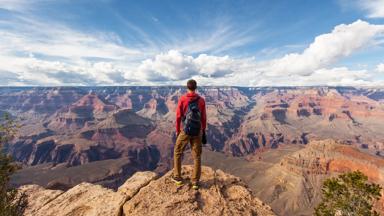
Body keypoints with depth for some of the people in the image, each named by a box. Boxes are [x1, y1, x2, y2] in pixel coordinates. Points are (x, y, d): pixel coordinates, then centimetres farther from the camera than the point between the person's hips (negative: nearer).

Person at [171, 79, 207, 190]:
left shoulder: (182, 99, -7)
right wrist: (203, 131, 12)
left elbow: (178, 116, -5)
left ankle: (177, 177, 27)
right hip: (197, 132, 2)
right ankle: (195, 182, 16)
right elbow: (204, 117, 2)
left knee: (177, 153, 18)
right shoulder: (201, 100, -1)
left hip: (185, 131, -2)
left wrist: (177, 130, 7)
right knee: (197, 156, 12)